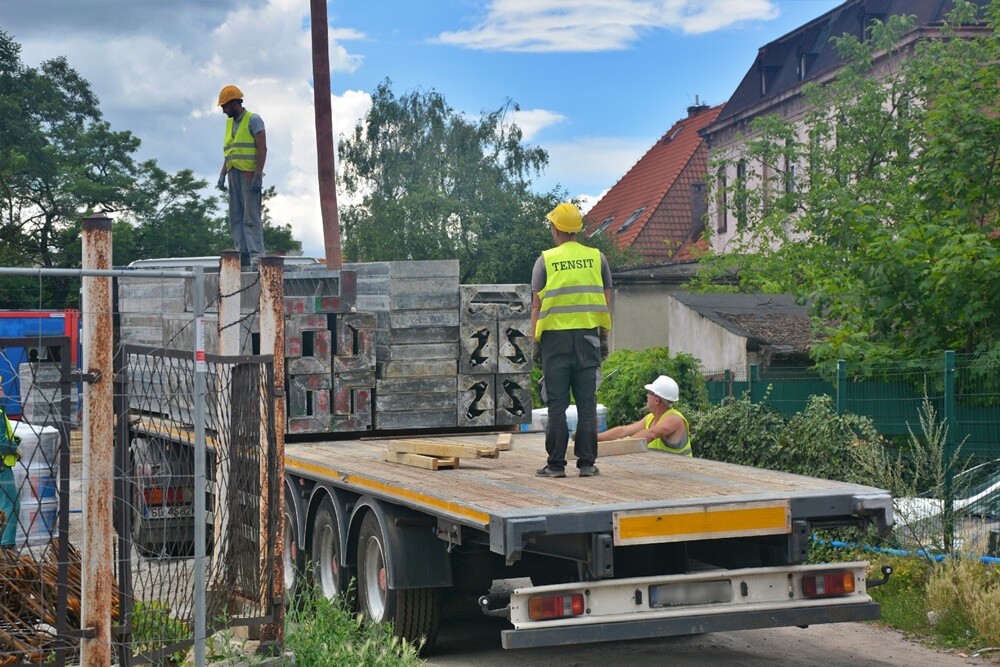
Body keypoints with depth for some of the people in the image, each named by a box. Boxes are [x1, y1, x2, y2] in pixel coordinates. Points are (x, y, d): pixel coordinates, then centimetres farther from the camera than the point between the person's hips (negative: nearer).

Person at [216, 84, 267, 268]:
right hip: (234, 175, 8)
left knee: (251, 217, -12)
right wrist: (222, 174, 13)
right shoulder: (230, 123, 19)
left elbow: (262, 149, -11)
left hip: (249, 174, -8)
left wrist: (258, 175, -19)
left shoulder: (253, 120, -4)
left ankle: (257, 256, -14)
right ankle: (242, 253, 3)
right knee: (236, 218, 3)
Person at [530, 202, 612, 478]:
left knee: (557, 404, 2)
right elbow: (606, 301, 6)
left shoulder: (546, 260, -1)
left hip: (555, 336, -2)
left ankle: (556, 464, 3)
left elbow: (537, 305, -2)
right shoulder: (597, 258, 5)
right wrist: (604, 338, 12)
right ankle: (587, 463, 5)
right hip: (588, 335, 2)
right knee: (587, 403, 5)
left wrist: (535, 342, 3)